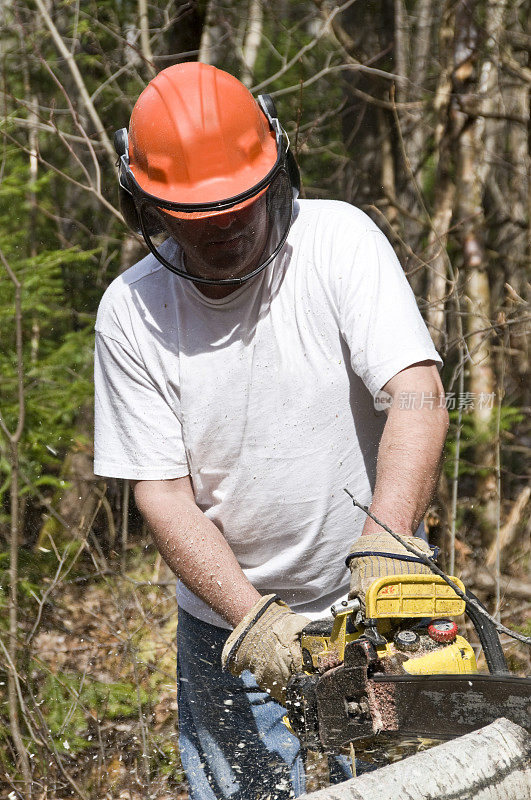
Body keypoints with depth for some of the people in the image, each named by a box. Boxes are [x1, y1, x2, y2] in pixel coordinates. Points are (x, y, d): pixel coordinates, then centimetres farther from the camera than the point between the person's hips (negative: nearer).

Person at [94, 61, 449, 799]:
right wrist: (251, 618, -22)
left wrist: (384, 548, -41)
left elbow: (418, 401, -26)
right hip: (226, 618, 2)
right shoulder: (131, 312, -11)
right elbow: (163, 492, -10)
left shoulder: (339, 241, -16)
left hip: (370, 599, -1)